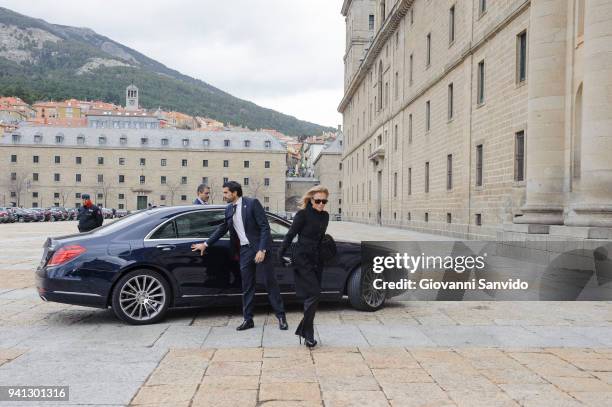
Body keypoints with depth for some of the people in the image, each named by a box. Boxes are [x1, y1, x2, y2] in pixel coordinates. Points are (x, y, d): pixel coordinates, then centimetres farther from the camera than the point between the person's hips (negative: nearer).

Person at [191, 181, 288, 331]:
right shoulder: (228, 209, 10)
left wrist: (262, 250, -18)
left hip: (259, 248, -5)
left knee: (270, 283, 0)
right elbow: (222, 229, 23)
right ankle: (248, 319, 18)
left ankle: (281, 317, 10)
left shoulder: (252, 203, -9)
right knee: (247, 287, 9)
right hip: (244, 250, 6)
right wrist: (205, 244, 22)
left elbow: (265, 227, -12)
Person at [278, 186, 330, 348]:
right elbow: (290, 234, -9)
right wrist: (281, 254, -11)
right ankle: (308, 334, -2)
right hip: (302, 258, -7)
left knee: (313, 296, 7)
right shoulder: (303, 214, -10)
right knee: (314, 293, -13)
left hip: (316, 260, 7)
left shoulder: (325, 216, 9)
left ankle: (304, 330, 19)